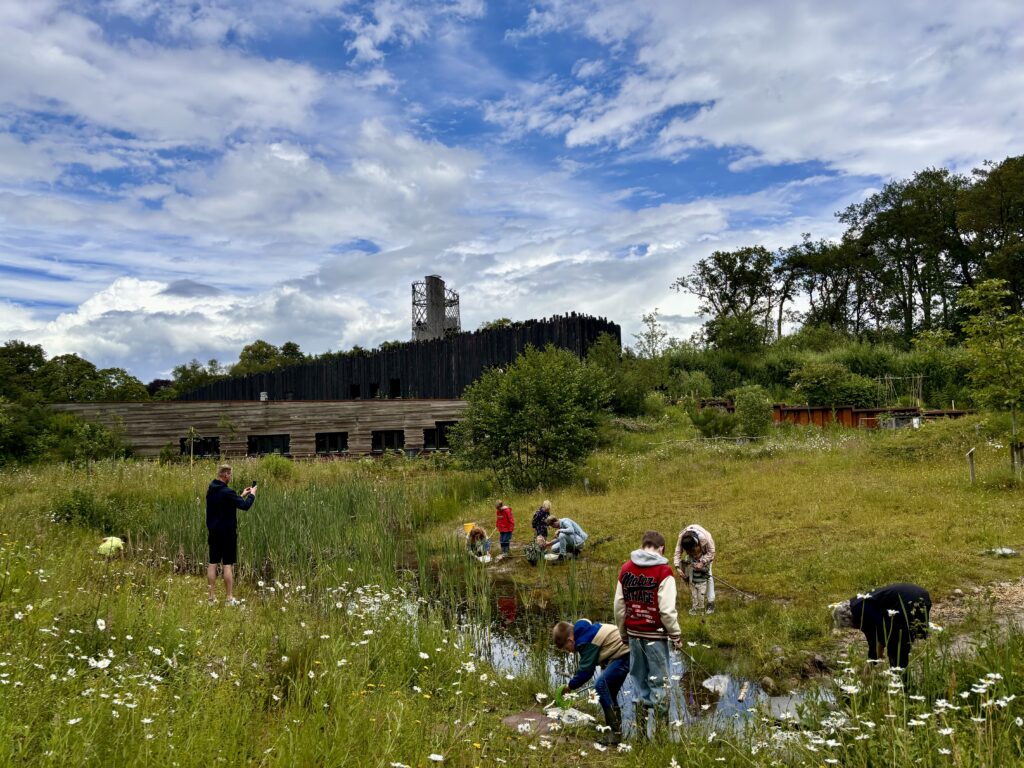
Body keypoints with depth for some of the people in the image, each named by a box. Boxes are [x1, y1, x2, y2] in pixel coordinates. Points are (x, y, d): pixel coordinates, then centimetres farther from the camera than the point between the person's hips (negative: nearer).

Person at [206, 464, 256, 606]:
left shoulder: (211, 490, 7)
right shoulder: (226, 492, -19)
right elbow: (245, 506, -19)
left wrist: (241, 495, 19)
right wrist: (252, 494, -2)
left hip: (213, 532, 8)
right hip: (227, 533, -7)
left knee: (212, 563, 10)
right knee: (228, 564, -2)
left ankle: (212, 596, 14)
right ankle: (230, 598, 1)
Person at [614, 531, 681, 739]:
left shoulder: (626, 568, 3)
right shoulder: (663, 571, -13)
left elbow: (619, 606, 6)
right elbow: (667, 609, -15)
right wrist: (675, 636, -3)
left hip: (634, 634, 5)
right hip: (655, 635, -5)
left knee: (639, 679, 14)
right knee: (659, 682, 6)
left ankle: (641, 730, 21)